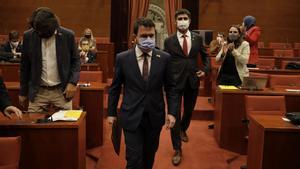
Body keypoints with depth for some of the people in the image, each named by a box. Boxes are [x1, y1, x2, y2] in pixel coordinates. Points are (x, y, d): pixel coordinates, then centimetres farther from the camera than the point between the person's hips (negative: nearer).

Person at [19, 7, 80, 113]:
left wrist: (73, 82, -9)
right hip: (38, 92, 1)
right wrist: (23, 92, 9)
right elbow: (25, 66, 7)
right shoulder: (28, 36, -2)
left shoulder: (68, 35, -6)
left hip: (62, 91, -1)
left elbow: (76, 60, 4)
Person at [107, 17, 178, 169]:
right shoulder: (122, 58, -6)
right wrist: (111, 113, 5)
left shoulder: (164, 58, -4)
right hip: (131, 116, -2)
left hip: (155, 116, 2)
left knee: (149, 156, 19)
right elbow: (115, 88, 3)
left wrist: (171, 112, -6)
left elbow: (170, 87, 2)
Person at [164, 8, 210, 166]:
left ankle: (183, 130, 52)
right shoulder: (169, 41, -3)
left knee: (189, 110, 20)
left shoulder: (198, 38, 3)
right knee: (175, 114, -3)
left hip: (193, 80, 3)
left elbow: (205, 55, 14)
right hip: (175, 81, -3)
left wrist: (205, 69, -2)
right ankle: (177, 149, 7)